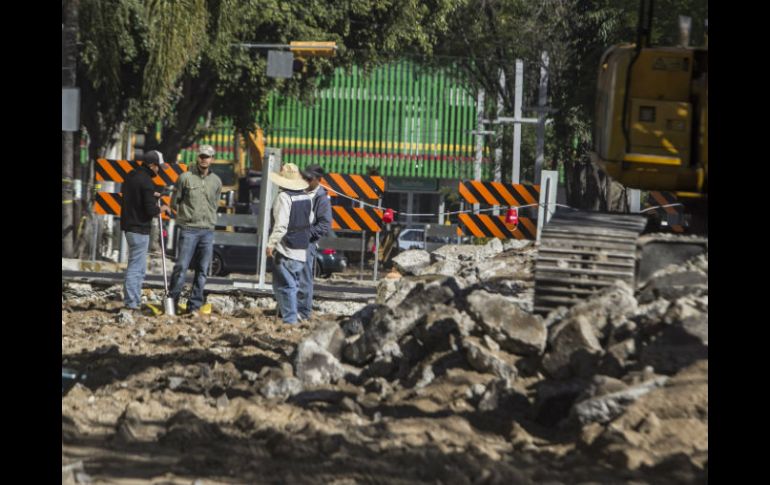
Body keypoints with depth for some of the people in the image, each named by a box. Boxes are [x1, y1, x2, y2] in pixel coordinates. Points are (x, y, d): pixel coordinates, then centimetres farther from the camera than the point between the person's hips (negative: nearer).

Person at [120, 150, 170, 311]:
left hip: (129, 225, 10)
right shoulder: (146, 181, -17)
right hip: (139, 229, -10)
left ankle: (135, 301, 18)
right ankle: (131, 304, -8)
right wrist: (162, 208, -2)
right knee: (136, 267, -7)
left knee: (139, 267, 16)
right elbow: (150, 210, -21)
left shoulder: (131, 176, 11)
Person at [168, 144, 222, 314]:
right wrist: (186, 214, 6)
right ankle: (172, 301, 0)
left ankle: (194, 305, 8)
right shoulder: (186, 177, -2)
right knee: (181, 267, -7)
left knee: (202, 271, 4)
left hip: (208, 230, 4)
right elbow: (174, 202, 5)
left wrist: (209, 219, 10)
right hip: (188, 229, -4)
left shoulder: (216, 181, 9)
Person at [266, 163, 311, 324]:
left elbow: (280, 225, -20)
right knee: (294, 285, 16)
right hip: (302, 250, 8)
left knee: (285, 286, -5)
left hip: (286, 250, -8)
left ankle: (289, 319, -9)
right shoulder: (306, 197, 9)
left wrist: (271, 244, -15)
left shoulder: (284, 197, -15)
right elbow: (310, 221, 16)